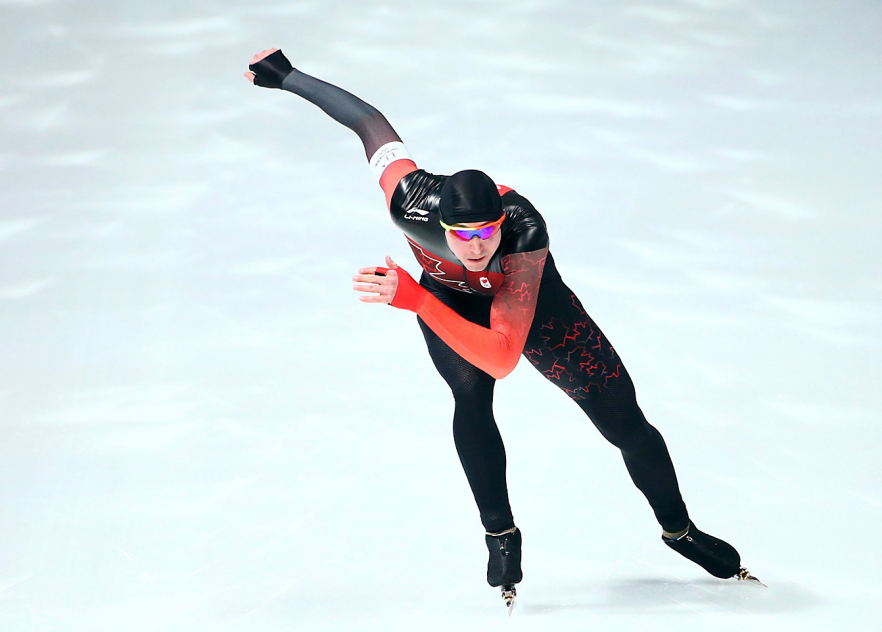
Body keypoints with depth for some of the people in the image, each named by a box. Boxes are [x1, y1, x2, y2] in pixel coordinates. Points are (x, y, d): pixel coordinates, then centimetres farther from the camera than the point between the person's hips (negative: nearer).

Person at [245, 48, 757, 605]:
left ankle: (681, 531, 23)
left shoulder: (526, 230, -47)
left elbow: (502, 358, -53)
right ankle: (501, 536, -7)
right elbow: (373, 124, -20)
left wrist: (414, 300, -62)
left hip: (527, 298, -1)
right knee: (470, 394, -28)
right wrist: (288, 77, -6)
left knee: (624, 421, -2)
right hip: (449, 295, 2)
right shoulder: (412, 200, -40)